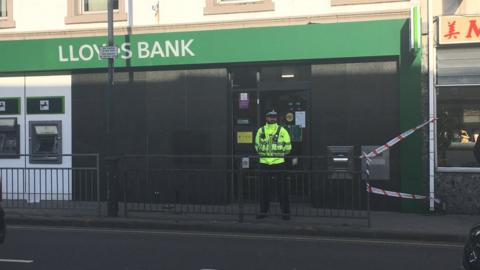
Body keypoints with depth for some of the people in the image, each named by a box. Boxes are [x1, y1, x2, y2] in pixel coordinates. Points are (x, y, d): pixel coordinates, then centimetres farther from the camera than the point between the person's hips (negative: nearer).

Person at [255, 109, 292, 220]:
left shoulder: (282, 130, 1)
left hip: (278, 163, -2)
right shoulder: (261, 130, 8)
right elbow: (257, 145, 15)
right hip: (264, 163, 2)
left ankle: (285, 211, 7)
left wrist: (279, 154, 1)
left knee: (283, 188, 0)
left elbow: (288, 146, 2)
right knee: (264, 188, 8)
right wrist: (263, 154, 8)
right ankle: (263, 211, 18)